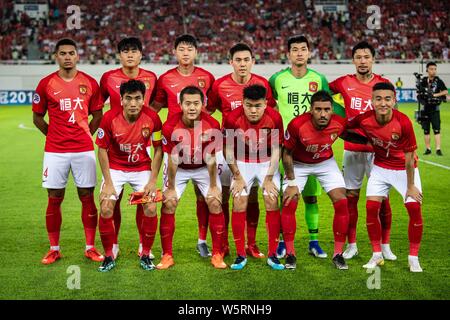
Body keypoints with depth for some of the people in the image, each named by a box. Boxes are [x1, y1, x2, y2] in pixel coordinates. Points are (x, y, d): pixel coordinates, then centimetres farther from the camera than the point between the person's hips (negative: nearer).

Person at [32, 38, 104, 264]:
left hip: (84, 149, 1)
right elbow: (37, 117, 10)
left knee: (87, 197, 3)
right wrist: (54, 135, 4)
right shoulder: (46, 83, 1)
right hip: (55, 151, 0)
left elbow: (97, 115, 14)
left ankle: (90, 247, 14)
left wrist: (85, 134, 5)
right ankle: (54, 249, 16)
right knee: (54, 199, 3)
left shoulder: (90, 83, 4)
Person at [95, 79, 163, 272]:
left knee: (151, 209, -11)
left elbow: (158, 149, -7)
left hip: (142, 168, 1)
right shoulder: (110, 117, -20)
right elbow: (102, 150, -9)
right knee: (106, 208, -13)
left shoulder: (152, 117, -18)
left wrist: (153, 181, -11)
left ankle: (145, 255, 9)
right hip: (115, 168, 0)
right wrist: (108, 183, -13)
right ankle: (109, 256, 6)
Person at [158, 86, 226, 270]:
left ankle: (217, 254, 3)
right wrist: (170, 188, -12)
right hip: (178, 168, 0)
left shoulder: (212, 125, -26)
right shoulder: (170, 126, -28)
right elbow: (172, 159, -18)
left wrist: (213, 186, -10)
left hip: (203, 168, 0)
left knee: (215, 203, -9)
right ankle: (167, 255, 4)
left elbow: (210, 158, -16)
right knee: (168, 205, -9)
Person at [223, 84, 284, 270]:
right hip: (242, 162, 0)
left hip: (267, 162, 0)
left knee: (272, 202, -10)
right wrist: (237, 177, -8)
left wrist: (269, 178, -10)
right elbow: (228, 149, -10)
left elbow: (276, 150, -10)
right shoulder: (232, 118, -23)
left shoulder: (274, 118, -22)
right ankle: (241, 255, 2)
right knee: (239, 203, -10)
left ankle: (273, 255, 1)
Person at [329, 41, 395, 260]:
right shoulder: (344, 83, 1)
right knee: (351, 197, 4)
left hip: (378, 149, 0)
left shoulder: (384, 84, 1)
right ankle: (351, 245, 16)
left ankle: (385, 246, 15)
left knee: (382, 198, 2)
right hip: (352, 149, 1)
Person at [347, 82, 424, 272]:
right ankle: (377, 255, 10)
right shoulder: (364, 119, -21)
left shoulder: (403, 122, -28)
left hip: (404, 169, -2)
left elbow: (409, 157, -19)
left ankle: (413, 258, 8)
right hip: (380, 167, 2)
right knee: (371, 207, -6)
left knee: (414, 208, -9)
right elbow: (345, 128, 3)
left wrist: (410, 186, -13)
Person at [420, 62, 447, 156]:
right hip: (425, 108, 2)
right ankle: (428, 148, 17)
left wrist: (436, 95, -16)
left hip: (435, 109, -2)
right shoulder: (423, 81, 4)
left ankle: (438, 149, -11)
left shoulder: (438, 81, 0)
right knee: (426, 130, 8)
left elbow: (445, 92, -5)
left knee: (437, 129, -9)